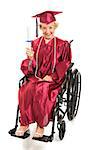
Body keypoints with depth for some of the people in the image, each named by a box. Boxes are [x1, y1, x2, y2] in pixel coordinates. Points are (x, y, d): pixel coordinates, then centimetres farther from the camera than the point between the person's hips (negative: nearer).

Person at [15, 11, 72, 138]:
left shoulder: (62, 45, 2)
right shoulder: (35, 44, 10)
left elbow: (65, 65, 1)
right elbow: (31, 68, 8)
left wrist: (51, 76, -13)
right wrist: (31, 58, -15)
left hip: (54, 79, -3)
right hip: (36, 77, 3)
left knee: (41, 92, -33)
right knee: (25, 90, -28)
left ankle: (41, 125, -13)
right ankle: (24, 123, -13)